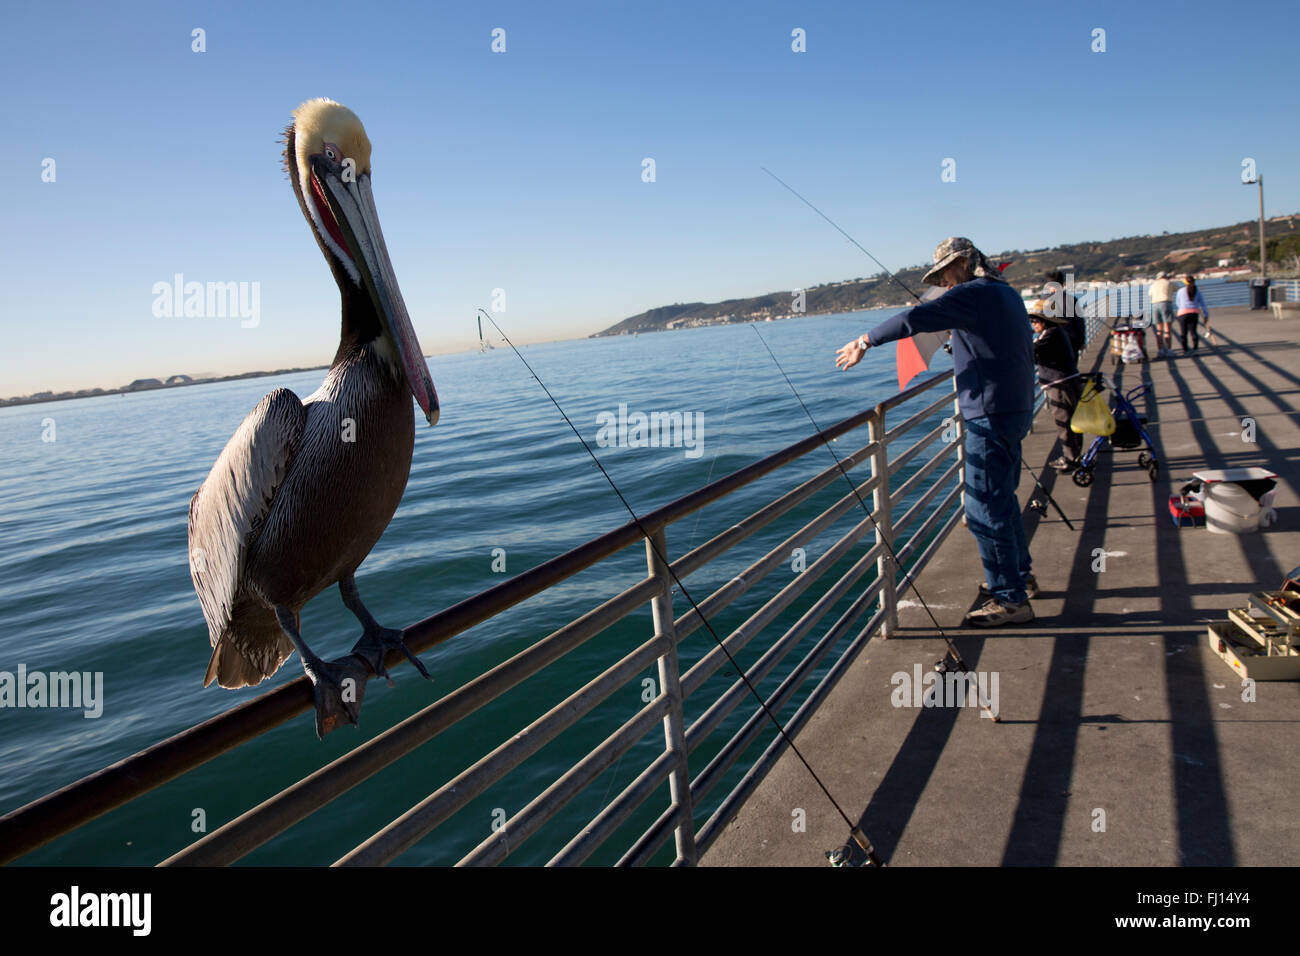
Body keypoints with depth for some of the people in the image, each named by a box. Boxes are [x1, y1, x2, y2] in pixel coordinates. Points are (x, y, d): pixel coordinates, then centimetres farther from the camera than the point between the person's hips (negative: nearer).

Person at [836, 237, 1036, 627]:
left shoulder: (973, 294, -15)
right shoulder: (1006, 293, 16)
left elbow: (916, 318, -26)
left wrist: (865, 341, -18)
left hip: (991, 415, -11)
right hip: (1015, 409, 11)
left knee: (986, 508, -6)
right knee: (1000, 498, 22)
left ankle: (1011, 599, -1)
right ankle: (1021, 575, 35)